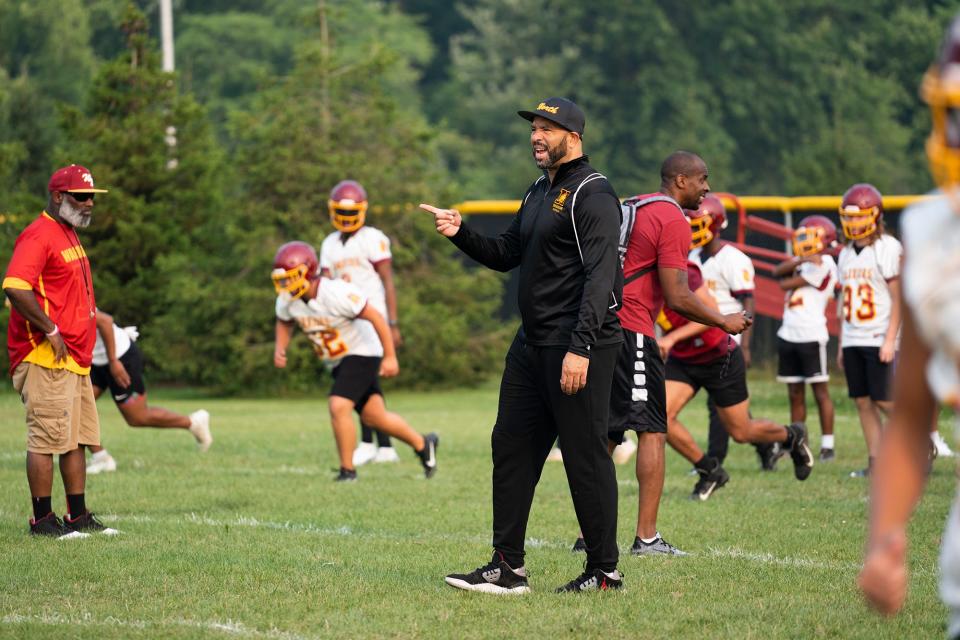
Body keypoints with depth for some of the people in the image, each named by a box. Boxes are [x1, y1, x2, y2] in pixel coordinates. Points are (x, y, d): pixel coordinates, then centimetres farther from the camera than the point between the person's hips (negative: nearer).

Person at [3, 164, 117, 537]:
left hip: (75, 359, 10)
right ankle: (42, 520, -2)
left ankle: (79, 517, 18)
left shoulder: (69, 234, 19)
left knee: (77, 440, 12)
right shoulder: (39, 236, -14)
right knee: (47, 439, -7)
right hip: (46, 360, -10)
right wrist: (50, 329, -22)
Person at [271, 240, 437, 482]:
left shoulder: (336, 294, -30)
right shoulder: (287, 300, -10)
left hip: (361, 353, -8)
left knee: (338, 407, -21)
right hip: (336, 362, 8)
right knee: (374, 417, 12)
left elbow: (376, 317, -24)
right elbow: (284, 323, 13)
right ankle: (422, 444, 32)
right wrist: (280, 348, -7)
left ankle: (347, 470, -8)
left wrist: (390, 357, -24)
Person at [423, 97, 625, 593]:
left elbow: (600, 277, -20)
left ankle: (604, 570, 3)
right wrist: (460, 234, 5)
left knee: (586, 456, -5)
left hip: (578, 347, -10)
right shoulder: (539, 193, 18)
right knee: (511, 447, 8)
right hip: (531, 346, 10)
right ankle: (507, 567, 12)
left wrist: (580, 348, -27)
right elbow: (505, 255, 23)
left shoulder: (593, 195, -12)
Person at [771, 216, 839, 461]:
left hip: (811, 336, -8)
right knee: (795, 394, 10)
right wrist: (799, 261, -12)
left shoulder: (822, 264, -10)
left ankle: (827, 444, -1)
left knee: (820, 391, -3)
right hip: (789, 335, 8)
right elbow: (777, 271, 2)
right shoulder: (805, 261, 16)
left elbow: (785, 284, -9)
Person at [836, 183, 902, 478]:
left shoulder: (888, 249, -8)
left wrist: (890, 339, -17)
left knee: (884, 400, -10)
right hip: (853, 340, 7)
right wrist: (841, 344, 15)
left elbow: (898, 298, -11)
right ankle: (875, 462, 7)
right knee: (863, 402, 4)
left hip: (878, 339, -7)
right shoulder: (846, 254, 14)